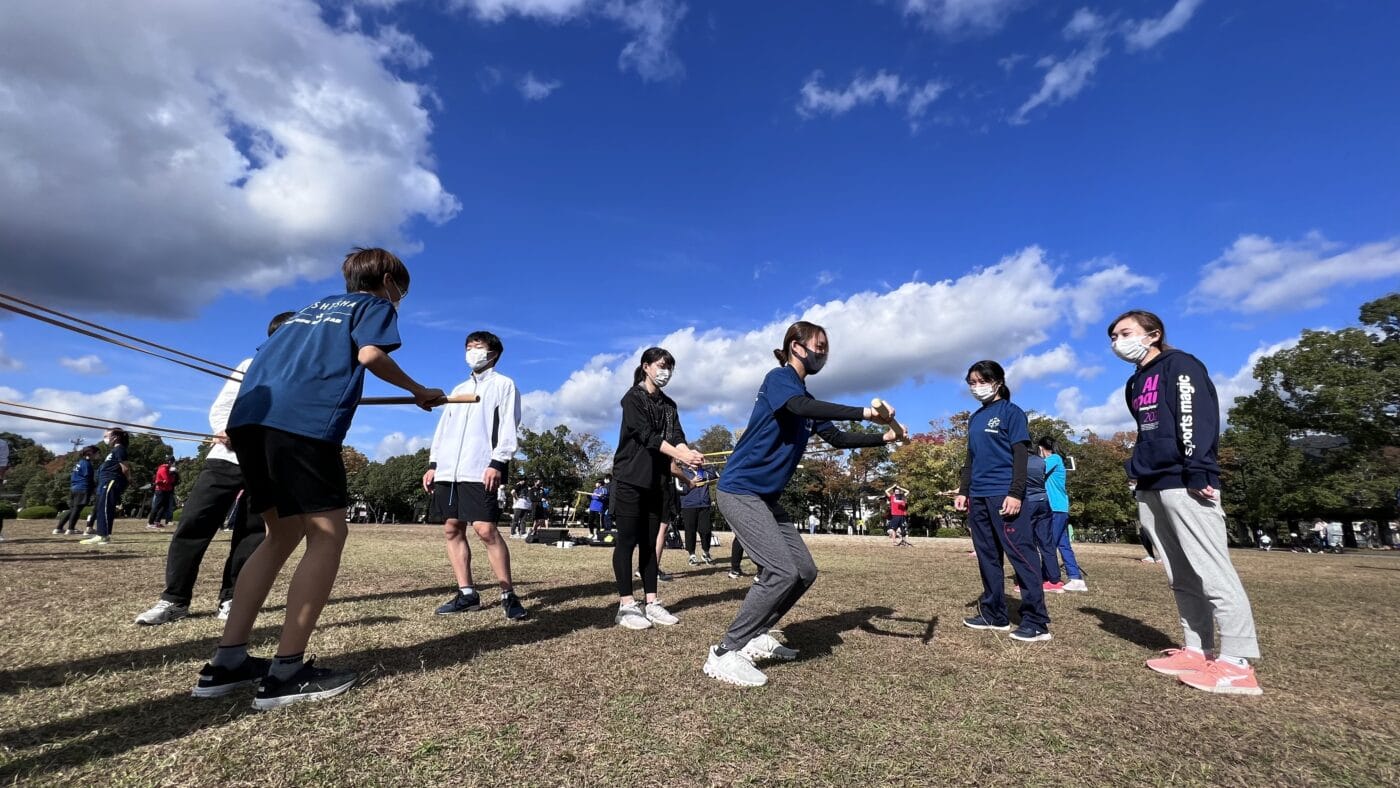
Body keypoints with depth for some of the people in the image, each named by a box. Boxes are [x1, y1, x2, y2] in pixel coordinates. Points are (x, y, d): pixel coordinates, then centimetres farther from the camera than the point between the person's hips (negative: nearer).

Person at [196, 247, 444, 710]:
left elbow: (285, 358, 29)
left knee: (284, 534, 16)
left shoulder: (317, 305, 33)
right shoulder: (376, 304, 12)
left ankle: (227, 663, 16)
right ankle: (286, 673, -3)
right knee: (326, 536, -2)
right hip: (304, 421, -8)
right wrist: (419, 392, 4)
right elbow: (370, 354, -6)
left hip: (249, 416, 8)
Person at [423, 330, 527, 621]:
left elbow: (508, 427, -5)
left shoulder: (504, 384, 6)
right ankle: (467, 594, 12)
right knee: (452, 529, 4)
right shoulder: (458, 389, 25)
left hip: (480, 470, -7)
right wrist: (433, 464, 13)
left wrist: (497, 462, -16)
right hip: (448, 470, 7)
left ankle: (508, 595, -5)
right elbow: (443, 428, 23)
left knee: (486, 529, -13)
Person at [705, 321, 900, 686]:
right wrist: (864, 413, -33)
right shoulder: (779, 378, -10)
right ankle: (725, 653, -5)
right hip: (740, 491, -10)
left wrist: (883, 437, 11)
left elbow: (837, 438, 21)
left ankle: (757, 637, 23)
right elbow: (802, 407, -31)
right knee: (781, 573, -15)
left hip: (766, 497, 10)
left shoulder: (807, 399, 17)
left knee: (804, 571, 10)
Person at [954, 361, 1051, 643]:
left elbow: (1020, 455, -8)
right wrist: (963, 491, 17)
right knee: (987, 557, 10)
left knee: (1021, 554, -4)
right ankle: (994, 614, 18)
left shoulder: (1011, 412, -2)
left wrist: (1016, 493, -17)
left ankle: (1037, 622, 2)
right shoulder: (975, 418, 18)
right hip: (978, 497, 7)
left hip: (1004, 495, -7)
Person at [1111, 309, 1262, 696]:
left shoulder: (1180, 365, -2)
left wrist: (1197, 473, -22)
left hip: (1184, 485, -9)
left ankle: (1237, 664, -4)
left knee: (1211, 572, -8)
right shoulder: (1135, 384, 22)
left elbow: (1198, 420, -14)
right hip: (1151, 489, 9)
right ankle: (1196, 651, 15)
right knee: (1181, 576, 10)